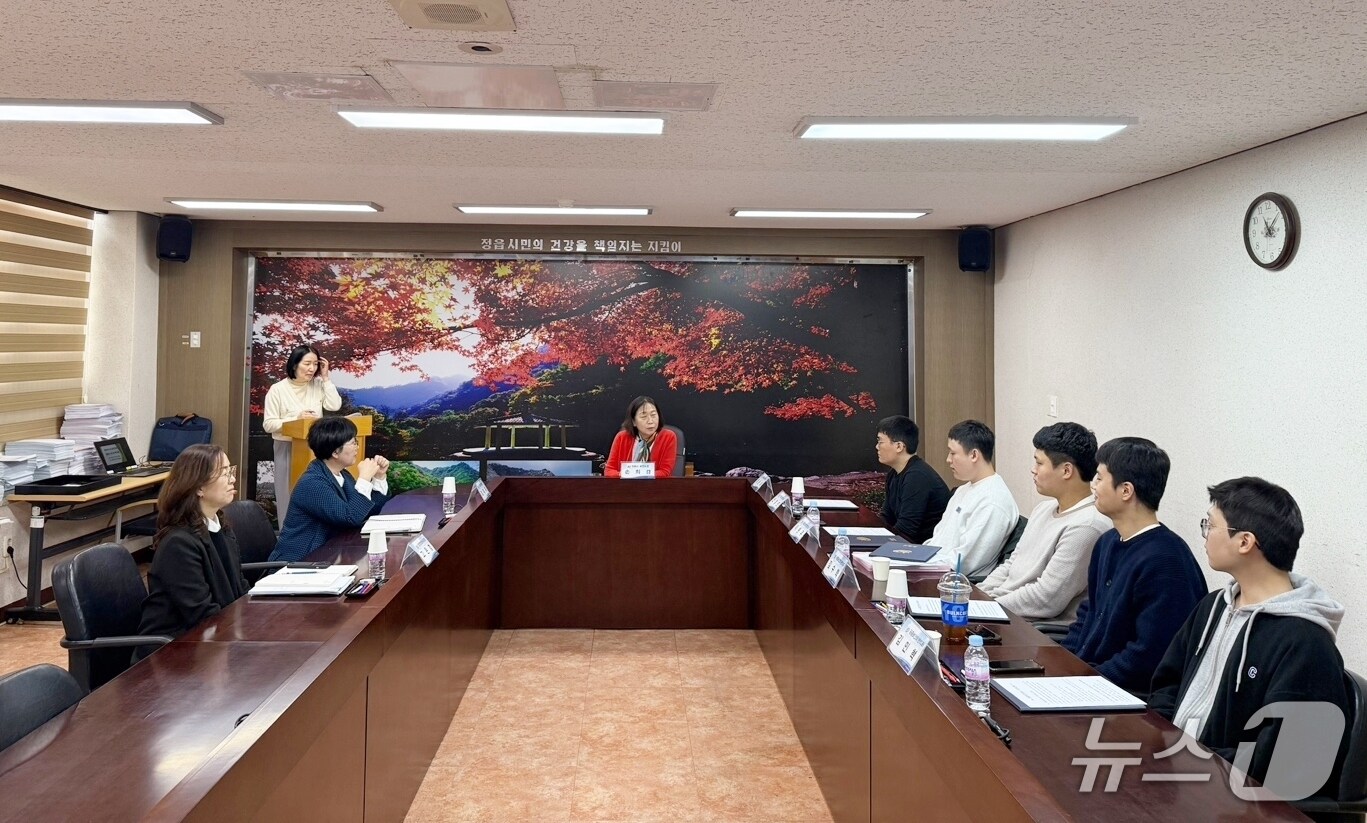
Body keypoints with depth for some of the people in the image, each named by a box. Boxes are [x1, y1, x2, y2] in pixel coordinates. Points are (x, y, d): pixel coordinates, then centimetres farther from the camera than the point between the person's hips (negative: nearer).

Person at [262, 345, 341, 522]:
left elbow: (334, 406, -7)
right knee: (289, 494, 3)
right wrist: (296, 419, -19)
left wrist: (326, 378, -4)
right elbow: (269, 424, -7)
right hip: (287, 448, -3)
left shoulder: (318, 385, 6)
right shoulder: (278, 390, -6)